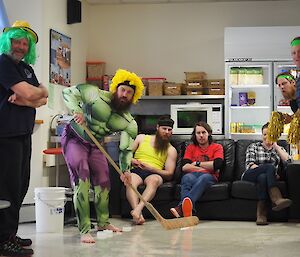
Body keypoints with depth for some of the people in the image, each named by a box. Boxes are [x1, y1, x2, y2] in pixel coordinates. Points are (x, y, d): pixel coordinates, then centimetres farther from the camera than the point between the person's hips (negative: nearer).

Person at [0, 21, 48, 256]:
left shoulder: (26, 68, 19)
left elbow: (42, 100, 10)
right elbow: (28, 93, -19)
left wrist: (23, 99, -9)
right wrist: (41, 91, 3)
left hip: (23, 133, 9)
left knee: (21, 184, 11)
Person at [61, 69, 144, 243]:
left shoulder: (129, 124, -8)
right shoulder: (96, 95, -20)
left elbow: (126, 148, -5)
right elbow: (68, 92, -18)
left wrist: (125, 170, -18)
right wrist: (76, 110, -35)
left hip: (95, 145, 6)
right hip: (74, 139, -6)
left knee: (103, 182, 10)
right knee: (82, 181, -19)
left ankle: (102, 222, 34)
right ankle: (85, 231, -18)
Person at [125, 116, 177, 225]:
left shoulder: (171, 150, 16)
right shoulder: (142, 138, 20)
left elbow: (169, 174, 5)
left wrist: (151, 168, -10)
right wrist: (131, 160, -3)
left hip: (154, 174, -1)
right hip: (136, 171, 1)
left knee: (154, 180, -39)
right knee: (130, 181, -36)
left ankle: (138, 208, -59)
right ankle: (137, 213, -56)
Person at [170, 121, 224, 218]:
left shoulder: (217, 147, 18)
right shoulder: (191, 147, 23)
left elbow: (217, 165, -4)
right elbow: (184, 167, 6)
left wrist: (197, 163, 4)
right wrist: (207, 167, 1)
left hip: (210, 176, -2)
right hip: (193, 175, 2)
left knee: (204, 177, -39)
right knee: (187, 177, -36)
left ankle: (181, 207, -62)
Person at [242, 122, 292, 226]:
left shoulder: (279, 149, 23)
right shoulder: (253, 146, 17)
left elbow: (287, 159, 0)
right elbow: (250, 165, 0)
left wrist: (275, 145, 4)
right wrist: (269, 170, -15)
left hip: (267, 177, 1)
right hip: (250, 176, -1)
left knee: (263, 177, -38)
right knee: (270, 166, -33)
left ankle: (261, 214, -50)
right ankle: (277, 200, -51)